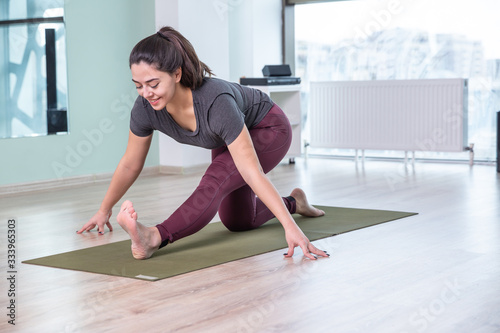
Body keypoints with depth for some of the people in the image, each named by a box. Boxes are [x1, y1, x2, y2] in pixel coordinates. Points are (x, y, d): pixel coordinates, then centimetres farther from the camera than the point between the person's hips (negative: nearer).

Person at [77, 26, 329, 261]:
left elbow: (251, 172, -45)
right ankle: (294, 202, 41)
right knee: (236, 222, 17)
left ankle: (156, 238, -50)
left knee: (216, 179, -36)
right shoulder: (145, 107, -27)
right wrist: (104, 210, 2)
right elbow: (129, 165, -9)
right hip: (229, 138, 7)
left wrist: (291, 227, -49)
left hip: (268, 130, -7)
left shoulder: (216, 102, -44)